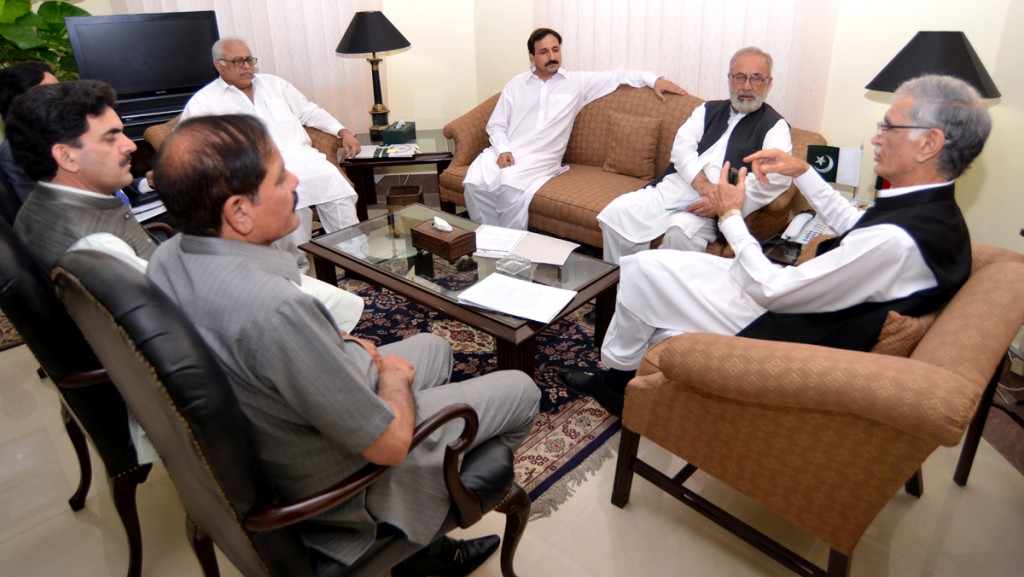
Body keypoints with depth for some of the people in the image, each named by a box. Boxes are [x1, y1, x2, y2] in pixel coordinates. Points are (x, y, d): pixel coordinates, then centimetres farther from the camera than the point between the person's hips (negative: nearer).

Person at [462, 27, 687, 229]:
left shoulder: (577, 82, 11)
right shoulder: (515, 85, 14)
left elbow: (617, 76, 11)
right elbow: (496, 125, 12)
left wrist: (654, 79, -2)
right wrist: (502, 149, -8)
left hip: (540, 158, -2)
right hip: (504, 153, 3)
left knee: (509, 183, -34)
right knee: (474, 182, -26)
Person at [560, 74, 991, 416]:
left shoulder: (896, 240, -32)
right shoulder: (936, 212, -2)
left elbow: (772, 291, -26)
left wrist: (730, 216, -14)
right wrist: (802, 172, 10)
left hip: (776, 328, -10)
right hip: (806, 304, 10)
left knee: (643, 268, -5)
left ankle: (618, 373, 22)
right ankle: (622, 383, 22)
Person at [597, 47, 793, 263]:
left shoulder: (774, 126, 6)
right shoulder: (708, 110, 21)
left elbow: (777, 176, -11)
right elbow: (682, 147, 5)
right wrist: (704, 186, -13)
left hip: (716, 205, -4)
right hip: (674, 186, 5)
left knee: (680, 231, -36)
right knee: (615, 213, -17)